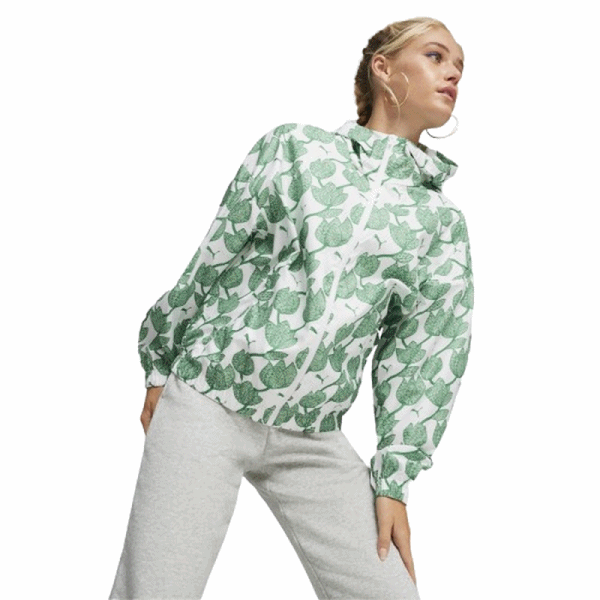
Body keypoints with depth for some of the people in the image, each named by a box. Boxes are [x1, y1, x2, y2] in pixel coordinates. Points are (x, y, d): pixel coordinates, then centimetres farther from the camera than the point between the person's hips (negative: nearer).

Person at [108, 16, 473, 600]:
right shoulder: (295, 147, 3)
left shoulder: (443, 223, 9)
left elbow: (428, 354, 7)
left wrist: (393, 480, 3)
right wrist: (159, 367, 11)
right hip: (208, 404, -3)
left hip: (313, 440, 3)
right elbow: (211, 260, 7)